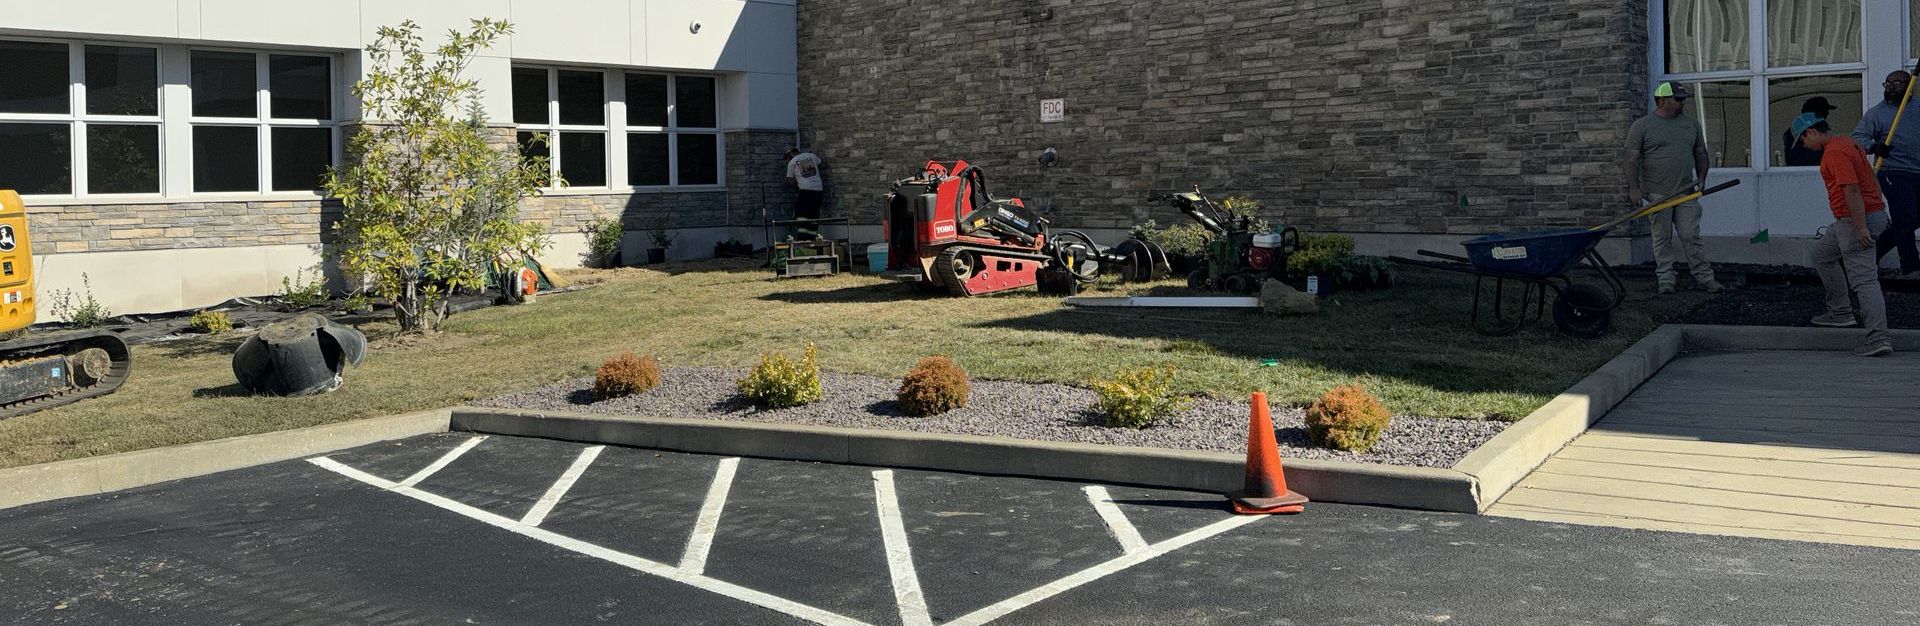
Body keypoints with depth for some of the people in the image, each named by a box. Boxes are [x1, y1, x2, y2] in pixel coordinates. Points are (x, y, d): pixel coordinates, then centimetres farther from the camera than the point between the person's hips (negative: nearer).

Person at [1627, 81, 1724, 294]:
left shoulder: (1691, 125, 13)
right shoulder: (1642, 126, -1)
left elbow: (1700, 154, 20)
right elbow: (1632, 159, -5)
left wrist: (1701, 178, 5)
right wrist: (1634, 188, -12)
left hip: (1686, 193, 3)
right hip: (1657, 194, -3)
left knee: (1691, 236, 1)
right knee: (1662, 238, 2)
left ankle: (1704, 277, 5)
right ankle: (1666, 279, 7)